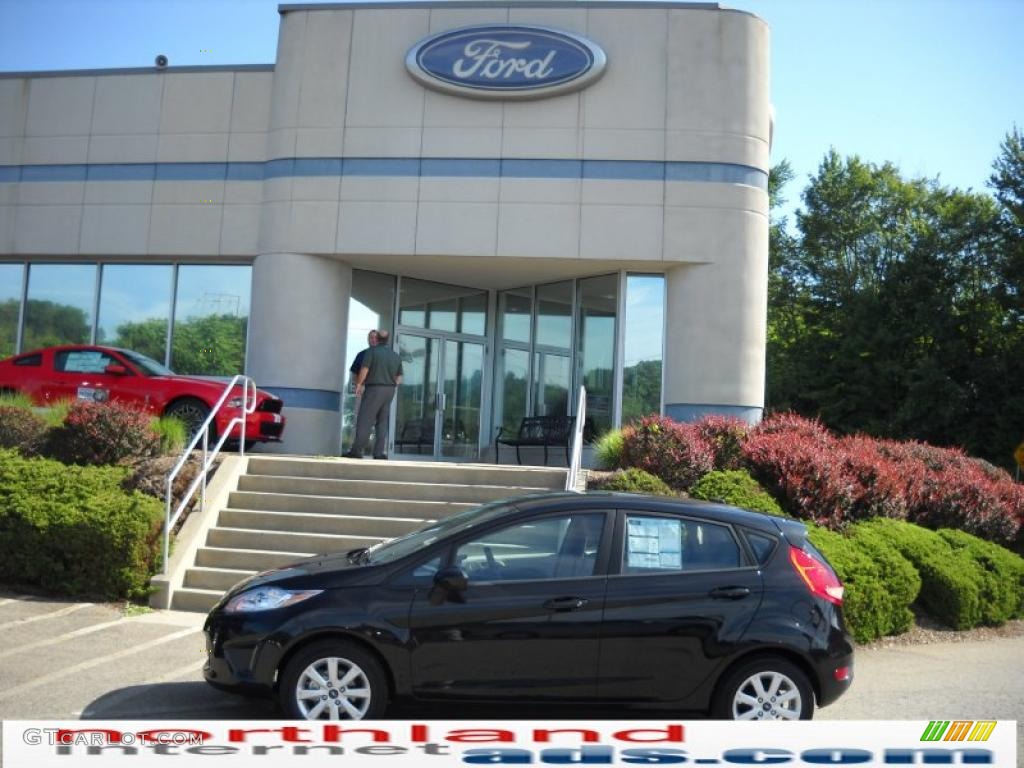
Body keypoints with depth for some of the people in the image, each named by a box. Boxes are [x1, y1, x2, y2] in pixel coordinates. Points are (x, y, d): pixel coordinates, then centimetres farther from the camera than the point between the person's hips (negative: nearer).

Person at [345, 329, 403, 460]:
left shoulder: (372, 351, -5)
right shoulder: (396, 355, 12)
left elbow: (364, 370, -13)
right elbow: (399, 378, 10)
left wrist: (359, 384, -2)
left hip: (374, 388, -5)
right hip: (390, 390, 5)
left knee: (364, 420, -4)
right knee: (382, 422, 8)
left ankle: (357, 450, -7)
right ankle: (379, 452, 3)